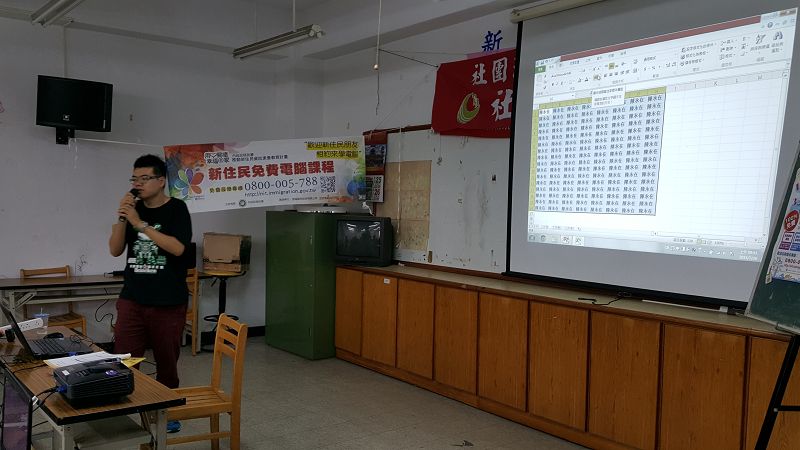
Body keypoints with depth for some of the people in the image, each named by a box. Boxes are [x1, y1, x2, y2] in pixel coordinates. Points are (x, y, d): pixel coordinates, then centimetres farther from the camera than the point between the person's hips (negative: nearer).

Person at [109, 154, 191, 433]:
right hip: (131, 299, 3)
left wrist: (140, 223, -20)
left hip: (168, 303, -3)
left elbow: (177, 248, -20)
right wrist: (122, 218, -9)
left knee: (166, 362, 10)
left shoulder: (176, 209, -6)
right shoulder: (134, 208, 8)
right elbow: (115, 250, 5)